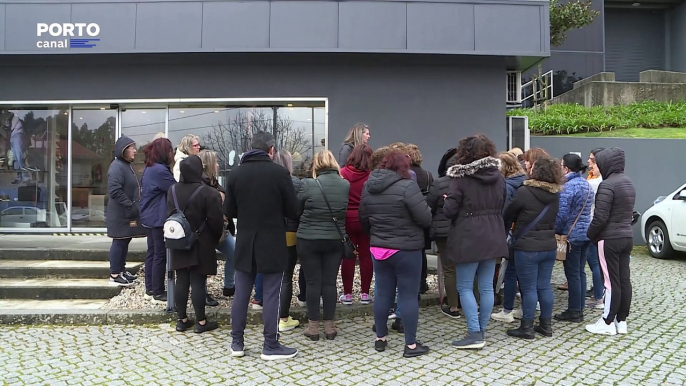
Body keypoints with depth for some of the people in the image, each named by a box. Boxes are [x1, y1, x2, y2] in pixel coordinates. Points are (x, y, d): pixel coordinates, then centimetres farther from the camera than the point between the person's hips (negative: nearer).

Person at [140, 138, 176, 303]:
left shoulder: (149, 168, 12)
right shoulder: (160, 170, -20)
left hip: (150, 217, 10)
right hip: (159, 219, -10)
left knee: (152, 252, 15)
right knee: (161, 255, -3)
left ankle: (150, 289, 22)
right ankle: (158, 293, 3)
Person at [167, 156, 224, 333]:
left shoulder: (173, 190, 2)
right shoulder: (208, 193, -17)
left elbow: (169, 215, 11)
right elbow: (216, 221, -15)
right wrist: (216, 238, 2)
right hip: (200, 245, -5)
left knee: (181, 281, 10)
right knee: (198, 282, -1)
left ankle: (182, 319, 17)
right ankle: (201, 321, 7)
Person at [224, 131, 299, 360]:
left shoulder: (235, 174, 0)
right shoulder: (280, 173, -11)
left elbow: (228, 212, 5)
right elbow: (293, 211, -6)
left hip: (245, 243, 4)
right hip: (272, 244, -4)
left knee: (241, 293, 11)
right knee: (271, 295, 3)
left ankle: (237, 343, 19)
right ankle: (271, 346, 8)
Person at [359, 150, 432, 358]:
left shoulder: (368, 187, 5)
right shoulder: (407, 186, -17)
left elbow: (363, 219, 14)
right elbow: (425, 219, -17)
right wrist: (427, 207, 5)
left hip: (379, 249, 6)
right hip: (406, 249, -6)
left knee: (383, 293, 15)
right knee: (408, 295, 1)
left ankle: (380, 338, 24)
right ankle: (411, 345, 7)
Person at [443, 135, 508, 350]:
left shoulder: (460, 178, -13)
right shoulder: (498, 177, 6)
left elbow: (449, 210, -13)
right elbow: (502, 207, 14)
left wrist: (447, 202, 7)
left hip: (468, 239, -6)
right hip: (492, 237, 6)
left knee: (465, 287, 2)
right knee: (486, 287, 10)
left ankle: (475, 334, -2)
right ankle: (482, 331, 18)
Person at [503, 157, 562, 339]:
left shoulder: (524, 192, -15)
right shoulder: (555, 194, 4)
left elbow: (507, 215, -2)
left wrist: (517, 224, 17)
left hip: (528, 247, -6)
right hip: (549, 246, 6)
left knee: (528, 288, 0)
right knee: (545, 286, 12)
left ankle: (527, 328, 6)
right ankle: (546, 325, 19)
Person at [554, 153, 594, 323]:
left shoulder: (568, 187, -17)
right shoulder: (587, 185, 11)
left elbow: (562, 214, -19)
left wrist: (556, 231, -7)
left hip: (572, 235, -9)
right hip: (586, 233, 9)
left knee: (572, 274, -1)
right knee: (581, 272, 13)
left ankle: (574, 311, 4)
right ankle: (580, 308, 19)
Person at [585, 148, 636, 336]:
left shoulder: (607, 185, -17)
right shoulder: (628, 183, 12)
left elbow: (600, 217, -19)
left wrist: (590, 234, -5)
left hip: (610, 239, -8)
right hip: (627, 236, 9)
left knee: (611, 281, -3)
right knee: (624, 280, 10)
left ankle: (608, 323, 5)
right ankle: (621, 321, 18)